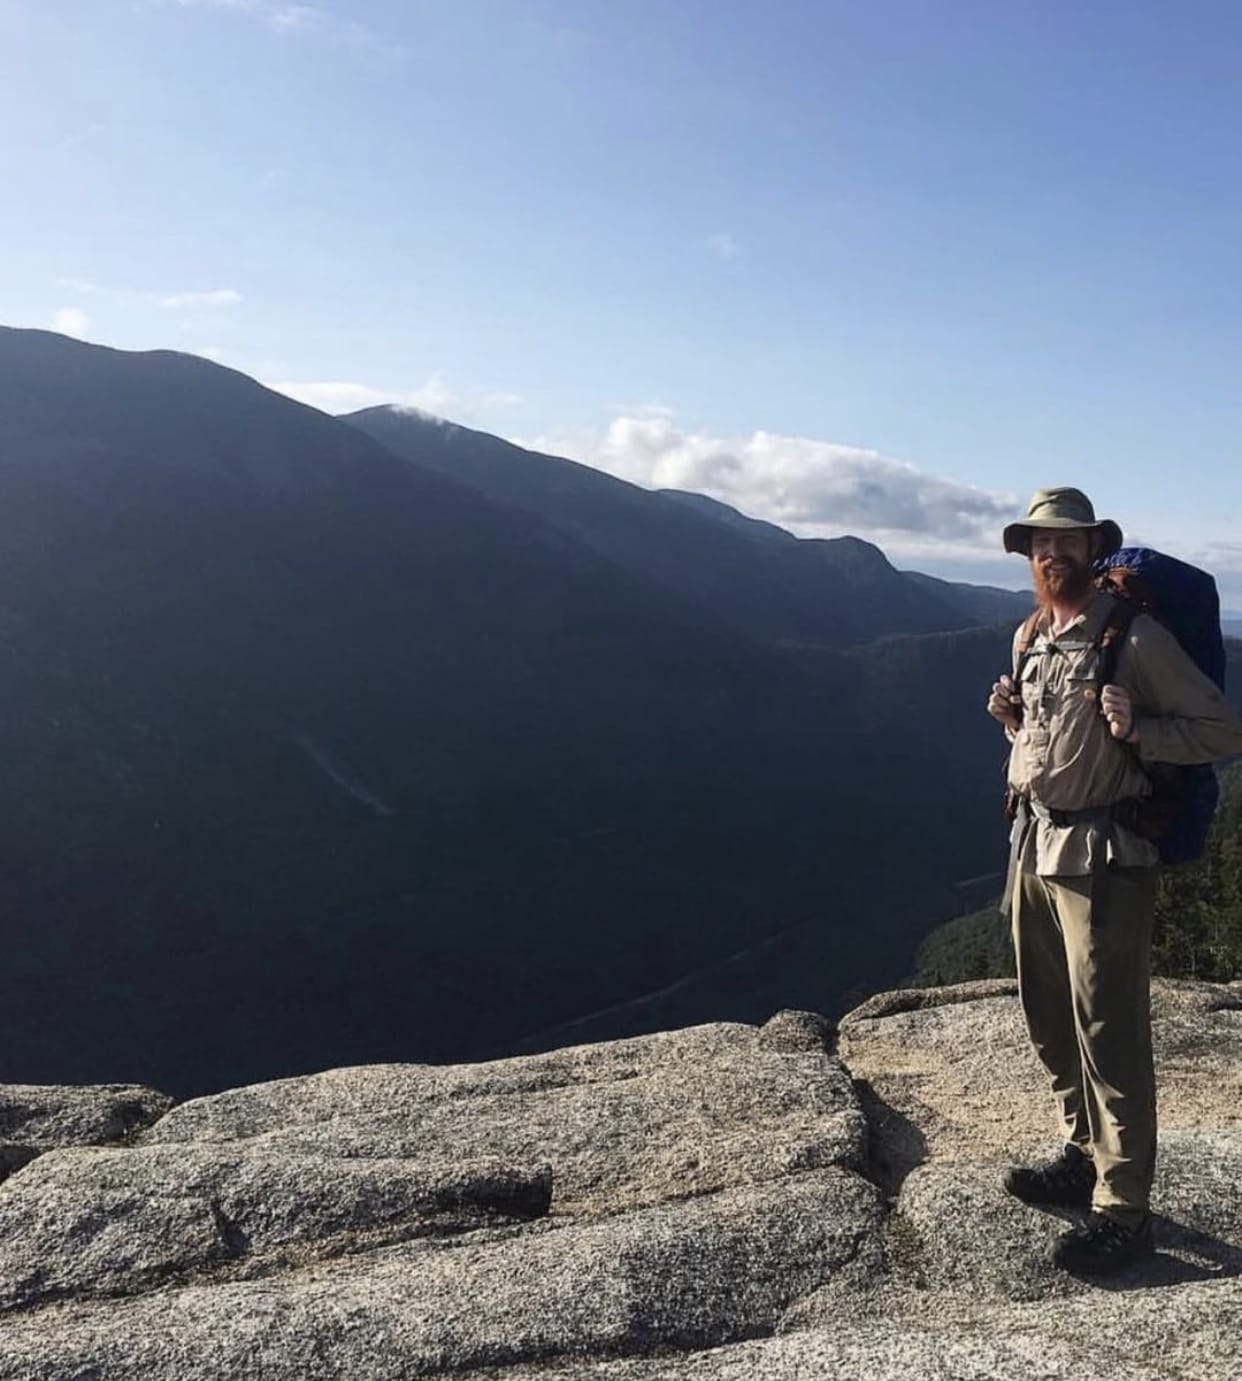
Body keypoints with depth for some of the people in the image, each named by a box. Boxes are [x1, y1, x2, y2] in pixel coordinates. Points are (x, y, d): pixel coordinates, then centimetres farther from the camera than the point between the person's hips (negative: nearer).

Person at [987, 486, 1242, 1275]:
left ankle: (1124, 1213, 12)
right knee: (1051, 1019, 18)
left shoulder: (1132, 636, -12)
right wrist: (1015, 720, 4)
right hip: (1034, 846, 8)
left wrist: (1136, 729, -25)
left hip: (1101, 858, -8)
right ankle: (1086, 1157, 36)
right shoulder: (1031, 639, 12)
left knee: (1109, 1034, -1)